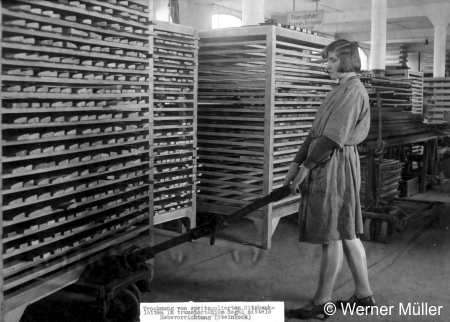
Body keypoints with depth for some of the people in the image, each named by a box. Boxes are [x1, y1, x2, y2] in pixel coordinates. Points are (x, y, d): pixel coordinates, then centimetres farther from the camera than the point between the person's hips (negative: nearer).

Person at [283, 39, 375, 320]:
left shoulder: (352, 90, -11)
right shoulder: (340, 90, 19)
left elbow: (334, 137, -19)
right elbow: (317, 131, 15)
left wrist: (306, 166, -15)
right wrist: (296, 164, 10)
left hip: (335, 164, -10)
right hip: (328, 162, 10)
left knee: (331, 235, -3)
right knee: (347, 233, 14)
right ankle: (364, 294, 25)